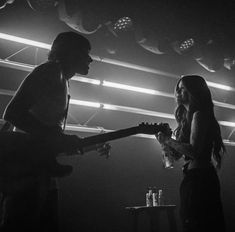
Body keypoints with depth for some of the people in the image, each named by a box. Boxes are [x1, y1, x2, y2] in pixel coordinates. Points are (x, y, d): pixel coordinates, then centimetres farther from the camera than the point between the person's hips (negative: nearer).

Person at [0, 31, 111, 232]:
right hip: (25, 167, -10)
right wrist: (59, 137, -19)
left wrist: (94, 146, 19)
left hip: (43, 172, 10)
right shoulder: (51, 71, -4)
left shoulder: (62, 81, 24)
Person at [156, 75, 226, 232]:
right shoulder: (189, 117, 18)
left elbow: (194, 151, -21)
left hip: (199, 179, -9)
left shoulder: (199, 114, -9)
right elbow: (176, 155, 17)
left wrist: (168, 140, -10)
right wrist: (163, 137, 5)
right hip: (194, 179, 9)